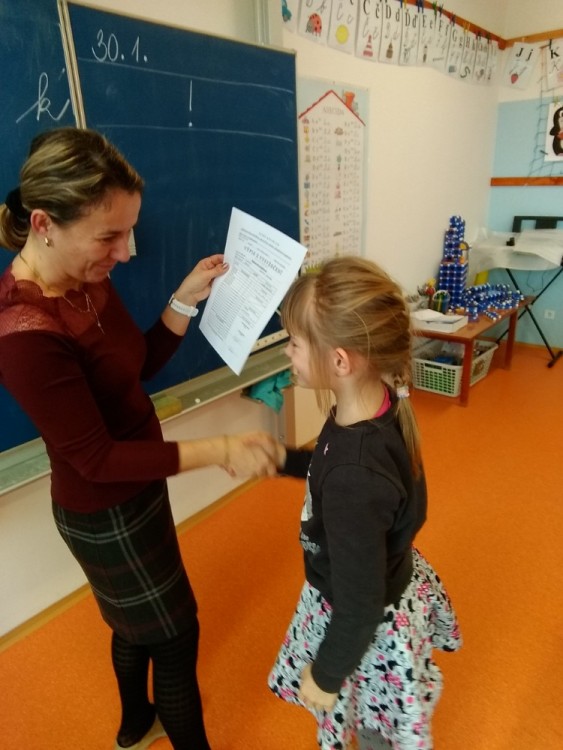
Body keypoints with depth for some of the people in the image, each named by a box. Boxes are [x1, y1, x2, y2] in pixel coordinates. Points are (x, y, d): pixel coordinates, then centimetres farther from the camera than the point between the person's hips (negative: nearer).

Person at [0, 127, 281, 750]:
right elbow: (96, 459, -27)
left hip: (131, 492, 9)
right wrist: (220, 451, -30)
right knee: (176, 635, 14)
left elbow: (141, 364, 5)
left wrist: (186, 299, -6)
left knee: (138, 621, 30)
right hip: (106, 515, -9)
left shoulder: (88, 281, -6)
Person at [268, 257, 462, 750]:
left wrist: (326, 674, -11)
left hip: (372, 628, -7)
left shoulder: (354, 477, -41)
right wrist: (284, 459, 2)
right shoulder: (381, 406, -16)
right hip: (393, 586, 7)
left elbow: (360, 606, -27)